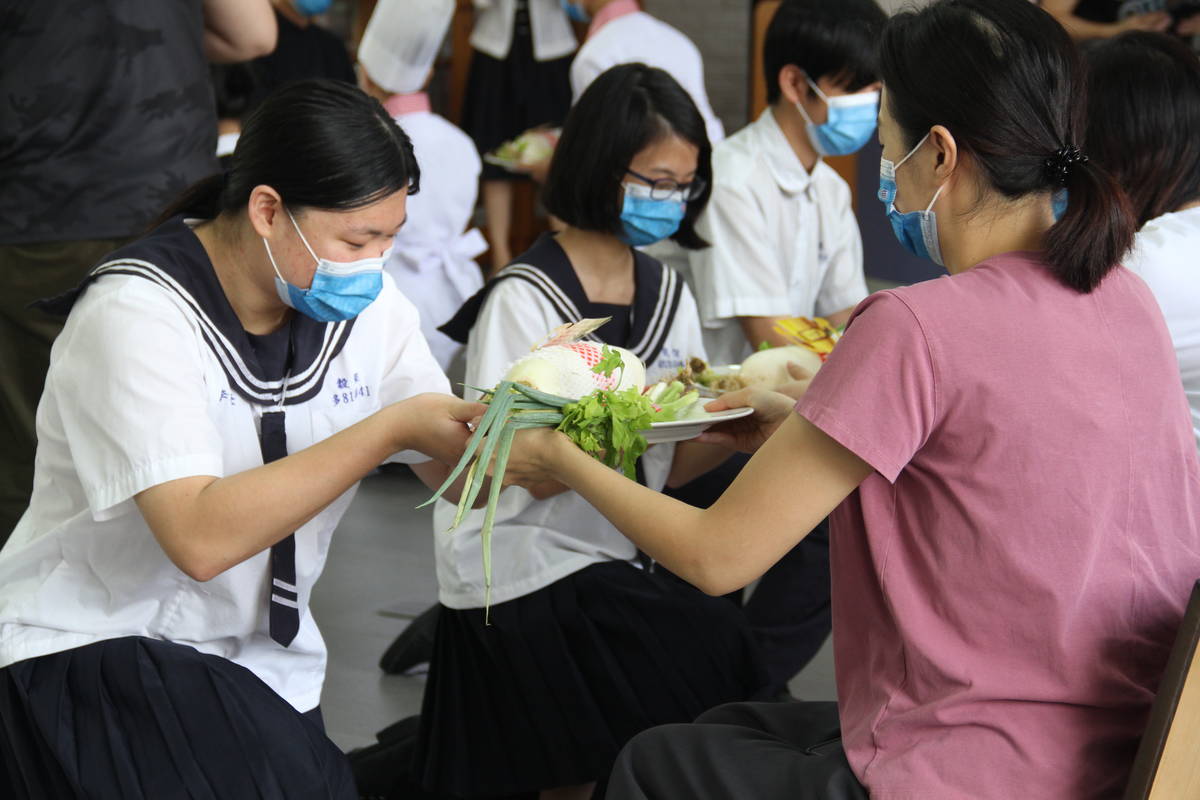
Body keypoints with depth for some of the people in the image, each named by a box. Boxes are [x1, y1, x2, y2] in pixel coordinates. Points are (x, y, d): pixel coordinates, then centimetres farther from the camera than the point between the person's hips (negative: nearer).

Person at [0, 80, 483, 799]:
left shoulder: (367, 305, 0)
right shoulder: (137, 314, -19)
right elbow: (201, 538, -30)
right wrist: (391, 428, -28)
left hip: (261, 663, 6)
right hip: (86, 656, -6)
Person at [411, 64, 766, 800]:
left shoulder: (667, 293, 8)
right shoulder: (524, 298, -11)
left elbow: (664, 467, 4)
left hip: (612, 561, 6)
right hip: (521, 568, -6)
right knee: (712, 650, -20)